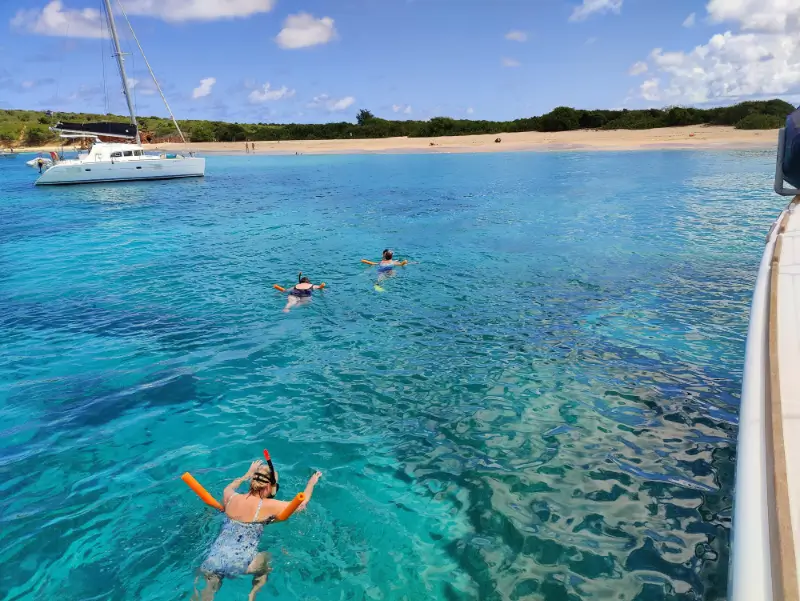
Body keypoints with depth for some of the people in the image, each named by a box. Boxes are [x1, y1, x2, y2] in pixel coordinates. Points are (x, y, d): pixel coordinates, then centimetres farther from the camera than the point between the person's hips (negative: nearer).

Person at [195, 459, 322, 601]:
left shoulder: (231, 498, 6)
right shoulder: (267, 505, -7)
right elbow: (301, 505, 4)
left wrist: (247, 474, 45)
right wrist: (312, 482, 19)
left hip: (213, 560, 4)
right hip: (238, 564, -4)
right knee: (267, 558, 26)